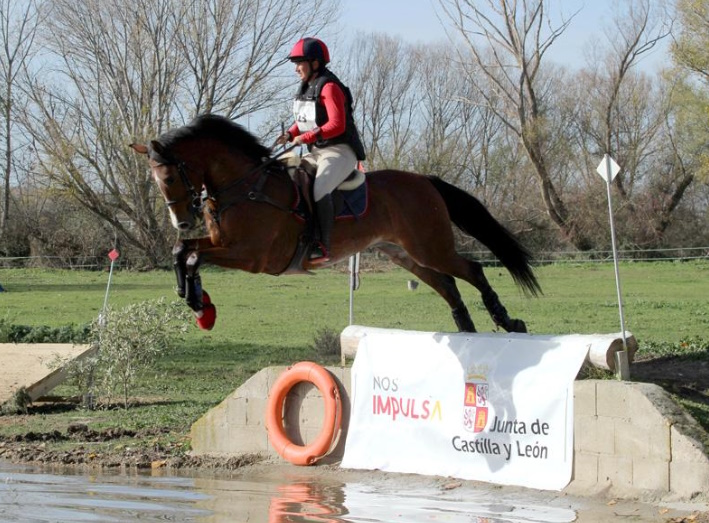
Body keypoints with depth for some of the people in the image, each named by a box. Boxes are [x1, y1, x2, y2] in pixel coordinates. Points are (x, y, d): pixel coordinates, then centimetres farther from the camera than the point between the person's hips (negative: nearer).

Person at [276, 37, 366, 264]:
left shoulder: (329, 87, -14)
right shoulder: (305, 89, 13)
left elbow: (337, 125, -23)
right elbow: (304, 122, 22)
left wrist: (307, 137, -26)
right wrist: (290, 134, 1)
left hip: (339, 152, -10)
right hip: (316, 152, 10)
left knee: (319, 190, -32)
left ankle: (322, 247, -32)